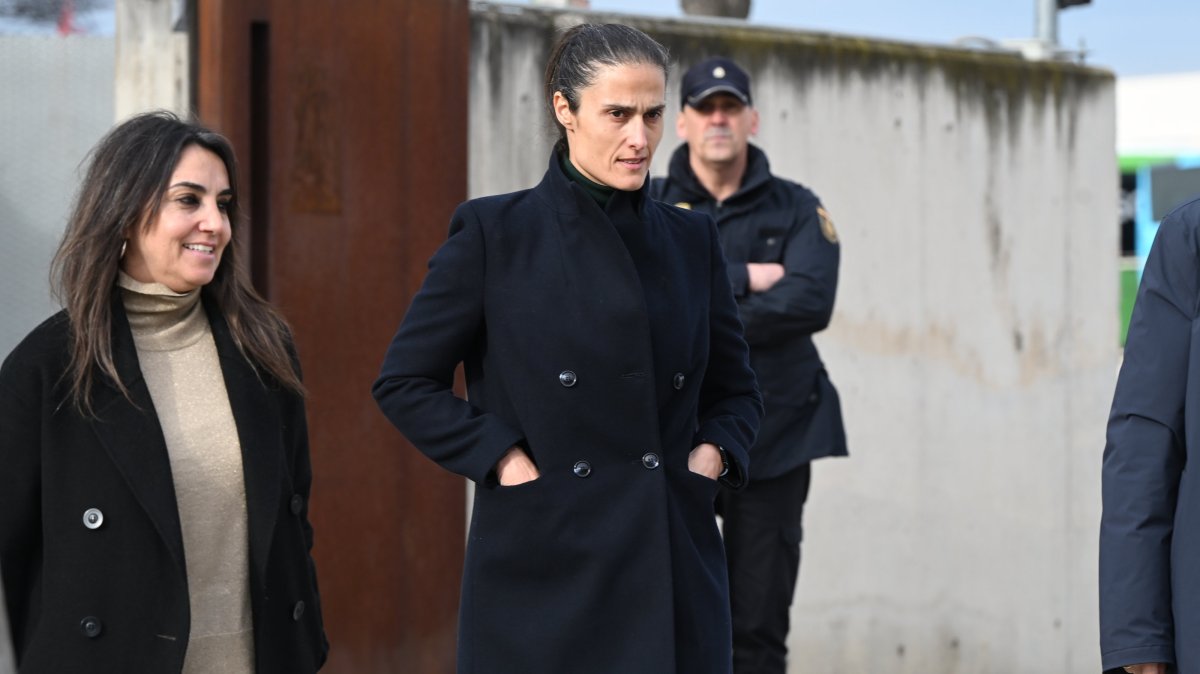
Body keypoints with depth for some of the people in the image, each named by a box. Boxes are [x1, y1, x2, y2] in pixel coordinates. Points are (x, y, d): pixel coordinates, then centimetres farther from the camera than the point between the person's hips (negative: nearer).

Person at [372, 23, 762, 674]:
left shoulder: (691, 240, 9)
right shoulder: (494, 232, -2)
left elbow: (734, 389, 18)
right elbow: (405, 382, 0)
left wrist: (710, 455, -1)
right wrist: (506, 462, -9)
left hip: (672, 567, 3)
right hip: (543, 566, -3)